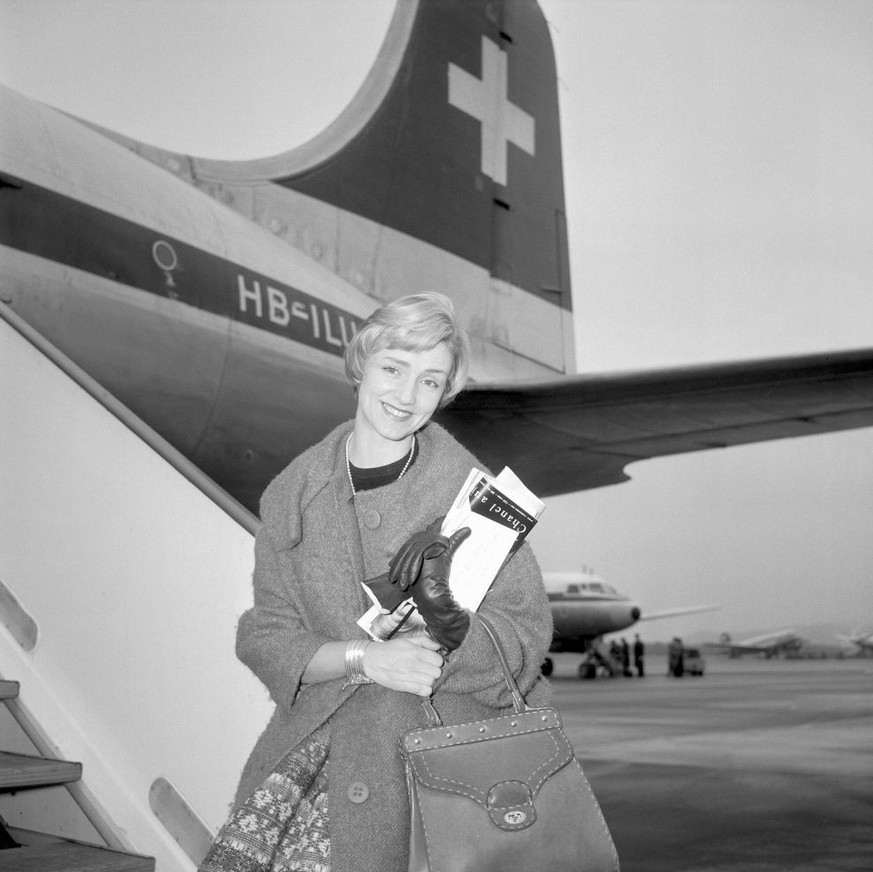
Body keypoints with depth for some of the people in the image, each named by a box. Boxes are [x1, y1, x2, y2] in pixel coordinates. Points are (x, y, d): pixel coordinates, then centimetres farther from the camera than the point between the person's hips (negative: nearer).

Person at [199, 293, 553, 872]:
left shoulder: (469, 491, -5)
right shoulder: (293, 494, 4)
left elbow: (529, 632, -5)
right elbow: (265, 636, 3)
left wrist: (454, 626, -26)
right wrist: (363, 659, -15)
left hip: (442, 716, -2)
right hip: (322, 712, 3)